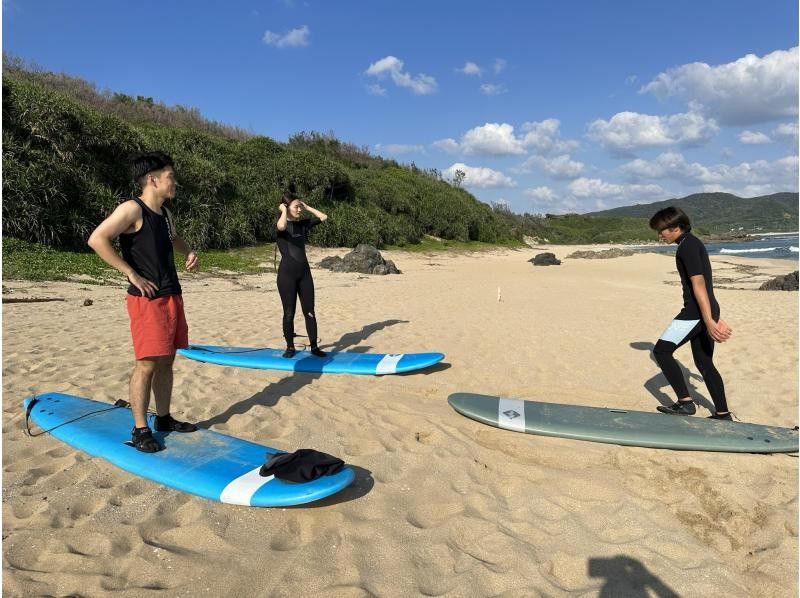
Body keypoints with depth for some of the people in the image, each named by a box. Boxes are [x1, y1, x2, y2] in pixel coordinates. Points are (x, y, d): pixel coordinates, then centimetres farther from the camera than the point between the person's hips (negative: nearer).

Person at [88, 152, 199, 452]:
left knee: (166, 360, 13)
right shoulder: (132, 209, -12)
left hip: (172, 296, 8)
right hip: (146, 300, -8)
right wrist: (132, 274, -20)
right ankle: (140, 430, 5)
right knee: (147, 364, -5)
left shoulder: (165, 213, 14)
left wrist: (189, 251, 13)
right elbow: (97, 239, -22)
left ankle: (164, 418, 25)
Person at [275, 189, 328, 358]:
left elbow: (323, 217, 6)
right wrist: (284, 210, -16)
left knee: (309, 312, 6)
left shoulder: (303, 224, 9)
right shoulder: (280, 226, -7)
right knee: (289, 313, 4)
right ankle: (290, 347, 17)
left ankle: (314, 347, 13)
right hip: (287, 273, -5)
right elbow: (282, 226, -33)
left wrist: (307, 207, 5)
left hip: (304, 272, 5)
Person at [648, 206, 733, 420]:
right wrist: (716, 319, 24)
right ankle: (723, 414, 20)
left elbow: (699, 284, -21)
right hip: (707, 311, 10)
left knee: (661, 351, -3)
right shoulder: (694, 244, 19)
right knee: (704, 363, 14)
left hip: (696, 312, -10)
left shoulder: (687, 246, -13)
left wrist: (709, 322, -25)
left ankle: (685, 402, -1)